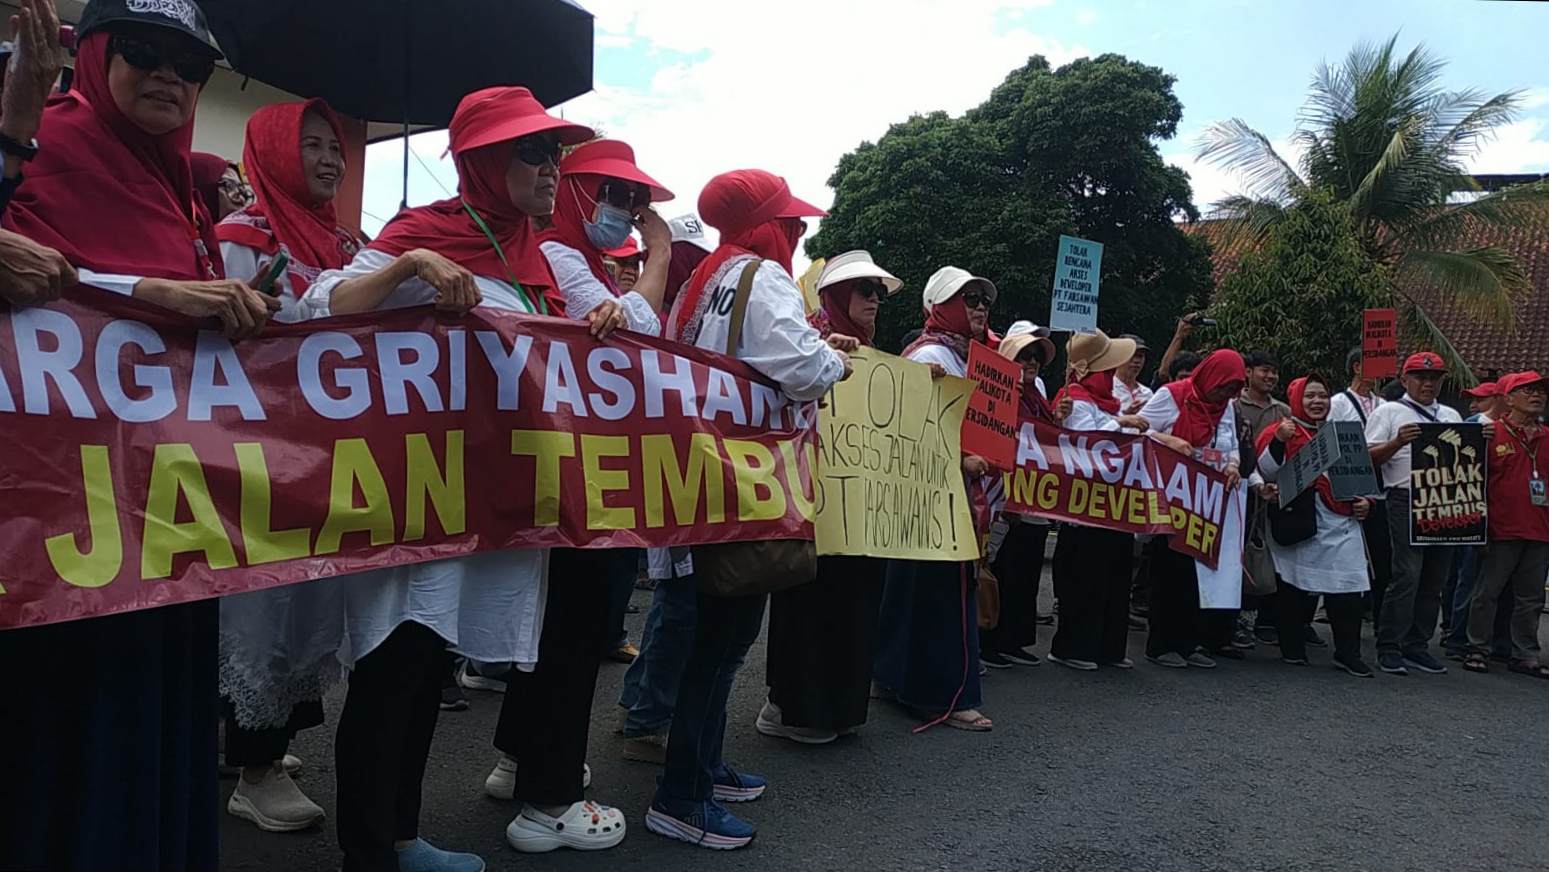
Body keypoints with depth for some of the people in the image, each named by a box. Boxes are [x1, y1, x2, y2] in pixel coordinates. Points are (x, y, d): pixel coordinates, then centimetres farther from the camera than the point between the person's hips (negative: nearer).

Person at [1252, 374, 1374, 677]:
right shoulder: (1281, 431, 2)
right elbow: (1268, 470, -10)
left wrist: (1363, 500, 11)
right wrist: (1279, 440, -24)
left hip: (1341, 523, 5)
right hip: (1299, 523, -5)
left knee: (1348, 590, -2)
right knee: (1297, 587, 0)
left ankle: (1348, 653, 5)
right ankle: (1292, 649, 12)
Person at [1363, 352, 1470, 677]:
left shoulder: (1451, 416, 21)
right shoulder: (1389, 412, 5)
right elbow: (1369, 457, -3)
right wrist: (1398, 441, -19)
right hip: (1406, 501, -6)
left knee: (1434, 579, 6)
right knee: (1407, 575, -12)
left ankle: (1417, 646, 14)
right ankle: (1389, 649, -7)